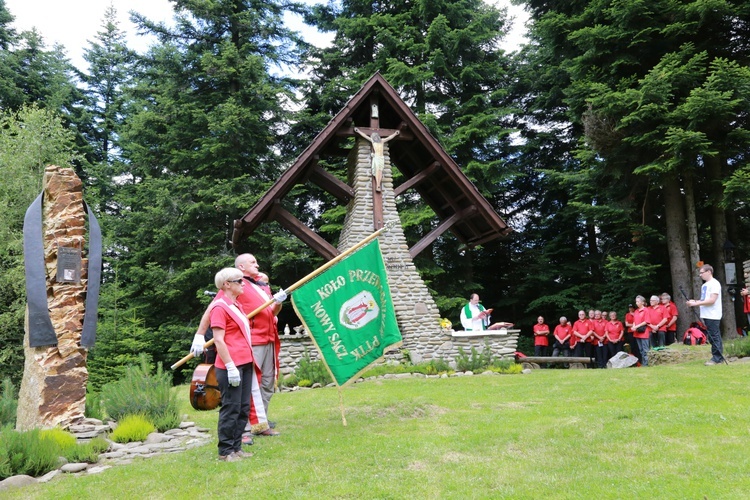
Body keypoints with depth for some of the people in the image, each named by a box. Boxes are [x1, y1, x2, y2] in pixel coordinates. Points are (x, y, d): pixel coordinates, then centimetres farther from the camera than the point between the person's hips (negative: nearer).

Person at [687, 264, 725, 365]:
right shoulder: (704, 285, 18)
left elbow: (712, 300, -18)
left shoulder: (714, 284, -10)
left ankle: (716, 358, -4)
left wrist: (696, 303, -17)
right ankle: (719, 357, 17)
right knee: (712, 337, 11)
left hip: (713, 316, -9)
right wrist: (695, 302, 5)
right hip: (706, 315, 9)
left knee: (714, 337, -7)